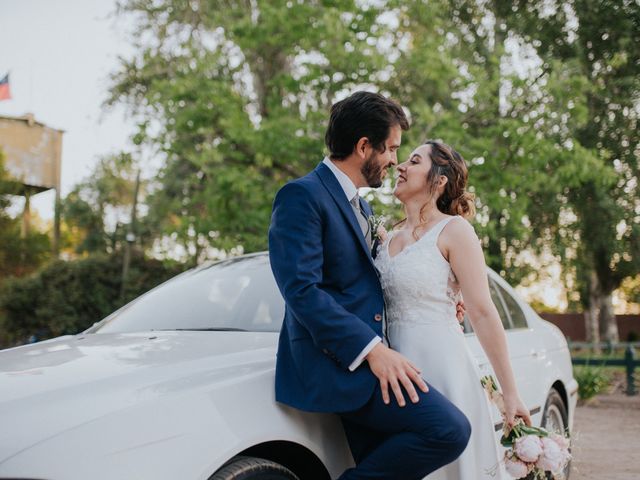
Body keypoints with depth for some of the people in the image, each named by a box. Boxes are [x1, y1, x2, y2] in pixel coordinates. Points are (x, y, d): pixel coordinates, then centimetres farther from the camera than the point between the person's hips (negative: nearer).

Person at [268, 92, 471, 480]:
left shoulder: (361, 206, 21)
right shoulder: (303, 196, -10)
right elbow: (301, 289, -20)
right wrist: (371, 349, -24)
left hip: (362, 358, 10)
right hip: (336, 360, -10)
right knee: (450, 429, -21)